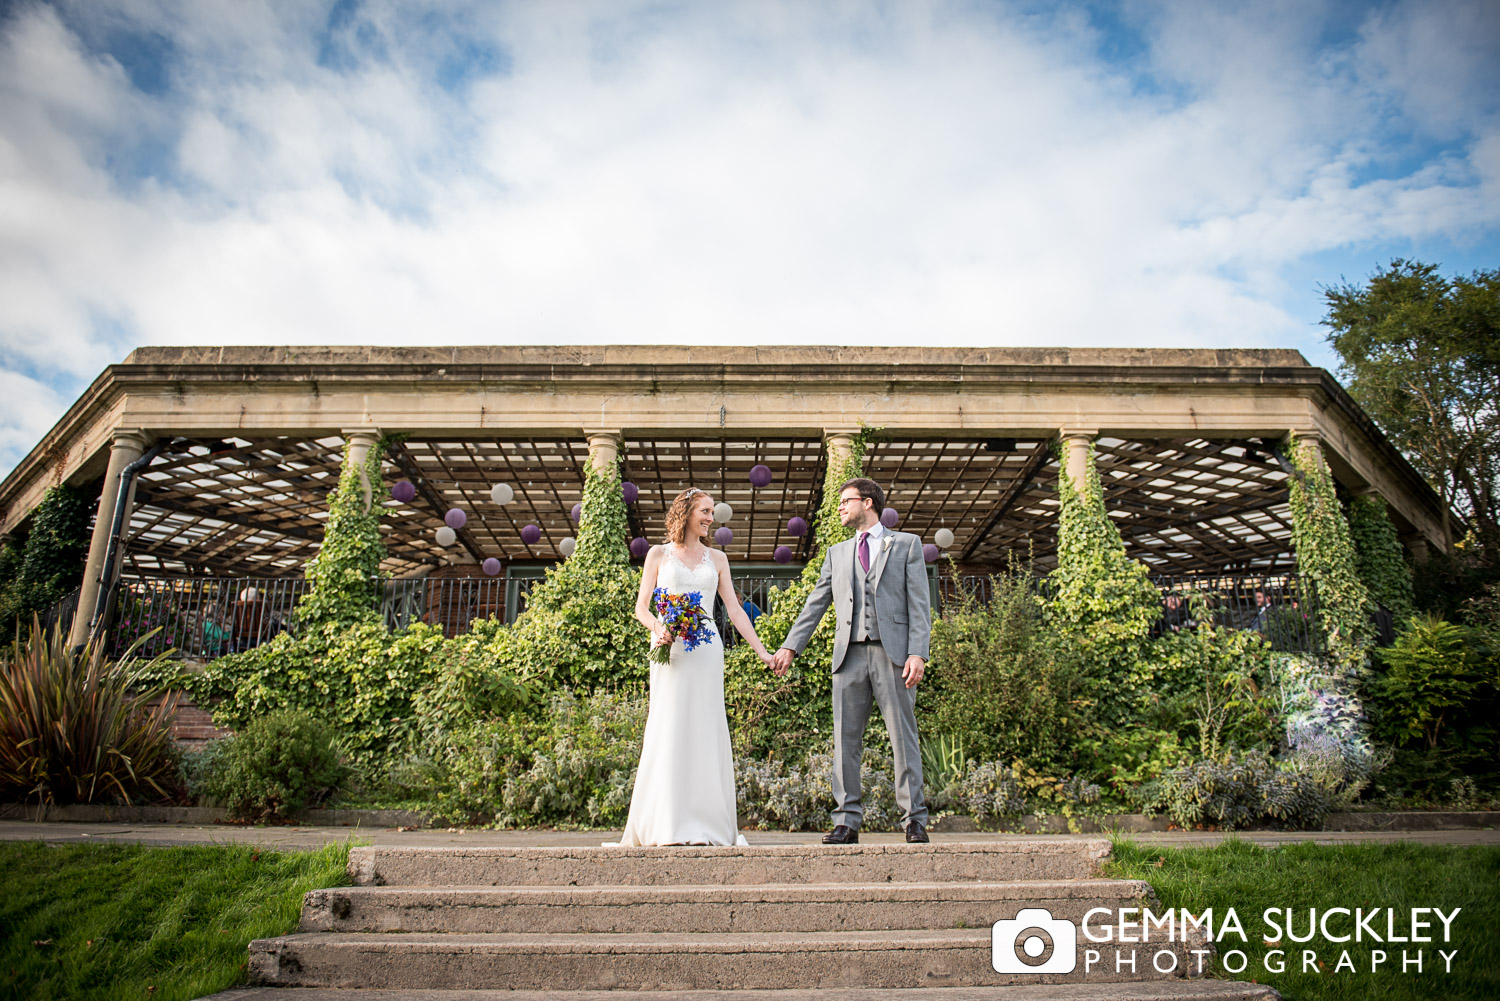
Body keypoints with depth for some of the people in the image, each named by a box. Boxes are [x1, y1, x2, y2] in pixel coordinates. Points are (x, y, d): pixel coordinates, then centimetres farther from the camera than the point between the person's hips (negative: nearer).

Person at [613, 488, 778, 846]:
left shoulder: (717, 558, 15)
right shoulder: (659, 555, 10)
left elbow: (734, 609, 11)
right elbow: (641, 607, 7)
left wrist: (761, 650, 4)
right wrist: (658, 628, -15)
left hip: (706, 651, 2)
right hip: (669, 649, -2)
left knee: (705, 729, -1)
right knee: (670, 729, -6)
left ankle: (706, 823, 4)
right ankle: (669, 826, -1)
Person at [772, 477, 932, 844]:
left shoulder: (906, 545, 9)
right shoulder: (837, 553, 20)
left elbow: (919, 603, 1)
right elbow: (815, 605, 16)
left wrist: (918, 653, -11)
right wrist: (790, 647, 6)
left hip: (892, 652, -3)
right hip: (850, 655, 4)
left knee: (903, 736, 0)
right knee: (845, 740, 2)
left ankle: (915, 820, 9)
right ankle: (847, 822, 9)